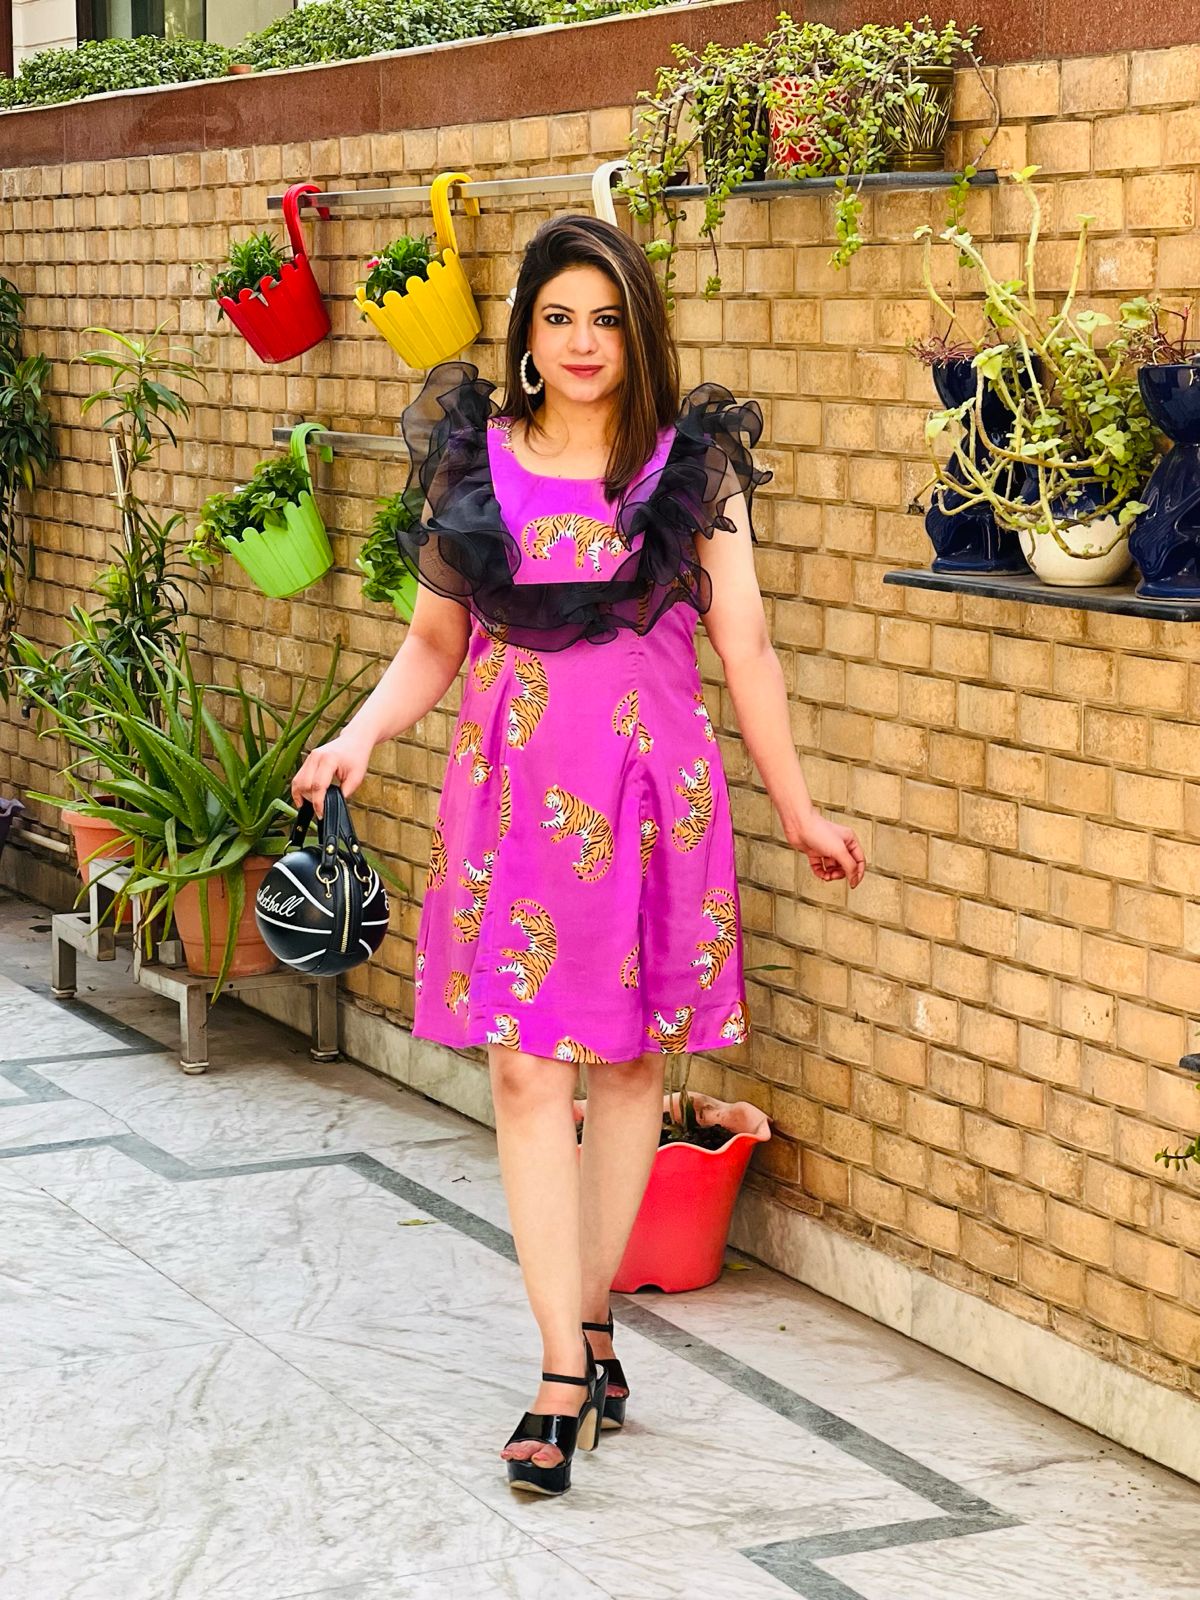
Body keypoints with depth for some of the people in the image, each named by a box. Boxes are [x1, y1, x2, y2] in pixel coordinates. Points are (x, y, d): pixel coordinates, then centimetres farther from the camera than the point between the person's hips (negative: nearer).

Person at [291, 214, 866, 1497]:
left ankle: (593, 1321, 20)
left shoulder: (694, 465, 2)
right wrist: (361, 734, -7)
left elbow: (745, 648, 5)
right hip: (513, 790, 0)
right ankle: (568, 1370, -5)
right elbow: (434, 643, 10)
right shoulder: (472, 463, 6)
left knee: (631, 1057, 6)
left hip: (653, 789, 0)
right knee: (527, 1067, -6)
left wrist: (798, 810, 7)